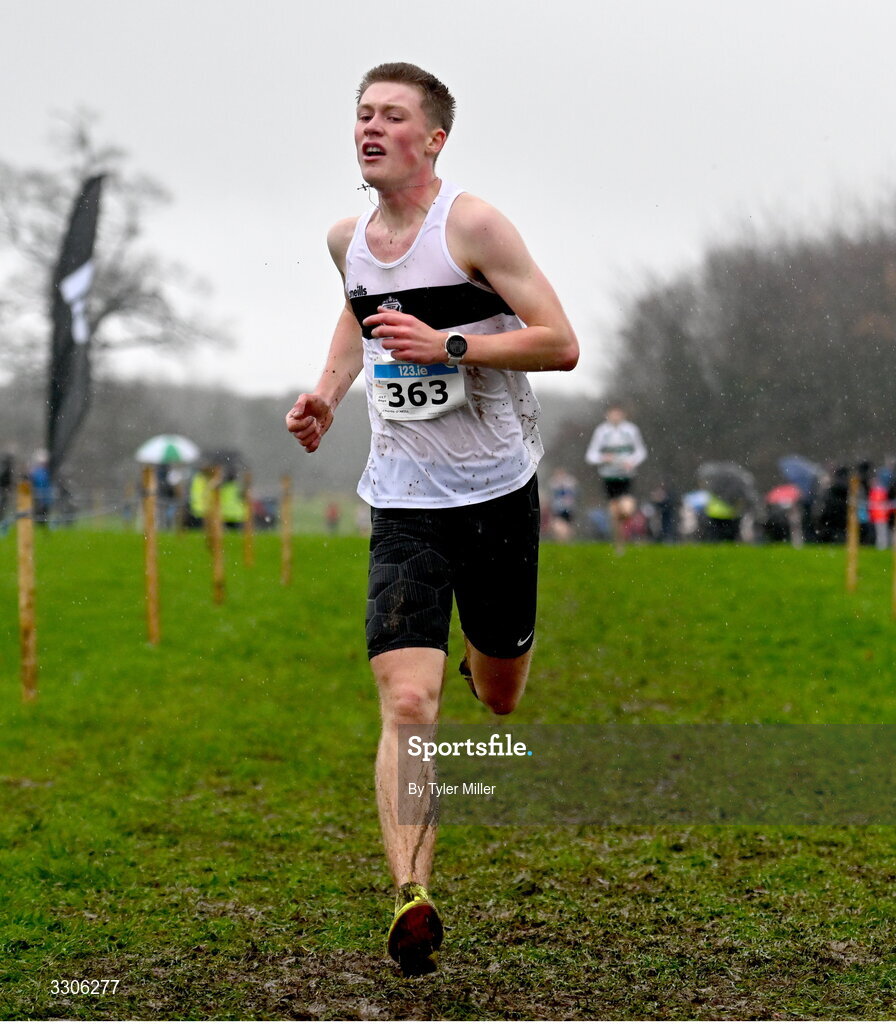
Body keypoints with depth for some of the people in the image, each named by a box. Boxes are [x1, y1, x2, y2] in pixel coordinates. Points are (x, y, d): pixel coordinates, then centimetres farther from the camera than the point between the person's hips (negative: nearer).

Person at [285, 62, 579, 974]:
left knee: (499, 696, 17)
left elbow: (561, 344, -14)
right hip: (402, 501, 2)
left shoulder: (473, 225, -12)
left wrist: (448, 344, -24)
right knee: (407, 704, -16)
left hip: (497, 490, -2)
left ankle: (489, 652, 55)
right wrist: (327, 391, 12)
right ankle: (411, 896, -23)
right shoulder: (346, 237, 5)